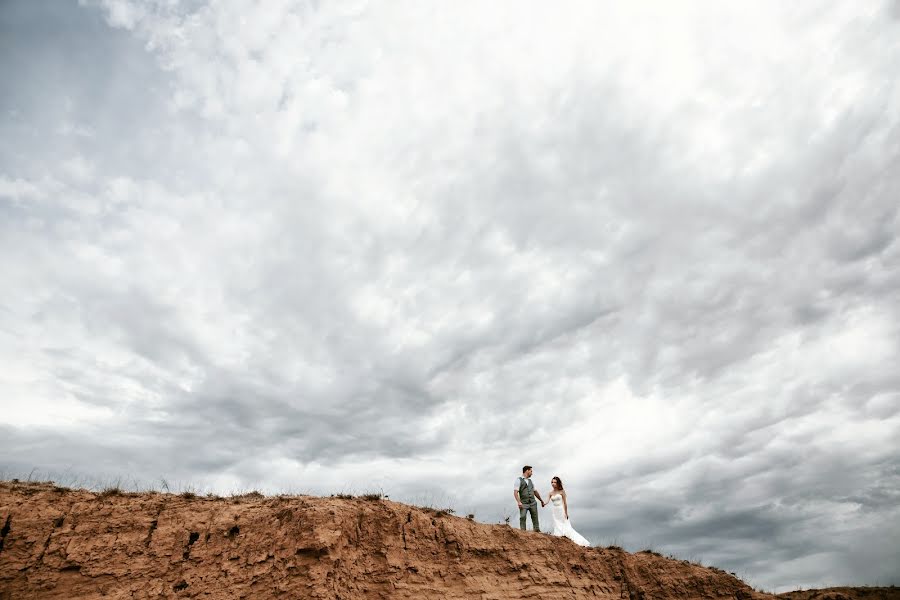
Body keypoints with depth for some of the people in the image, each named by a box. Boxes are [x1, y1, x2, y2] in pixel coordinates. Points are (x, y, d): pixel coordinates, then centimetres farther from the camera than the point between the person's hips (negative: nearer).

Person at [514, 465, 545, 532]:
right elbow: (515, 492, -10)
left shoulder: (530, 481, 18)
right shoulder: (518, 480, -1)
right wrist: (518, 502, -23)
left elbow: (535, 492, 26)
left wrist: (542, 501, 29)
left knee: (535, 518, 3)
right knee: (522, 518, -12)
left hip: (533, 503, 5)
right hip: (524, 504, -5)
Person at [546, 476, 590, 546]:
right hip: (555, 511, 4)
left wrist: (566, 513, -9)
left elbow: (565, 502, -6)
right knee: (557, 527, 4)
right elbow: (547, 501, -7)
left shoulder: (562, 491, -7)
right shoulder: (550, 493, 4)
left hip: (562, 510, -4)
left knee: (565, 526, -2)